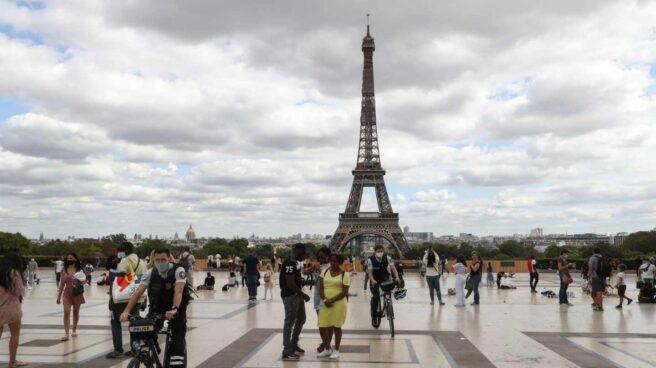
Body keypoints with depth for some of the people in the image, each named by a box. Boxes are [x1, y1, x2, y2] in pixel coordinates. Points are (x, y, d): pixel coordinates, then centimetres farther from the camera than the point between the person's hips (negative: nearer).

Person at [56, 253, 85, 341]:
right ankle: (67, 334, -12)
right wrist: (59, 296, 10)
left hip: (77, 293, 0)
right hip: (67, 293, 0)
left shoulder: (79, 270, 0)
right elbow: (62, 283, 9)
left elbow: (84, 280, 8)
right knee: (66, 312, -11)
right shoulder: (64, 271, 3)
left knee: (76, 312, 11)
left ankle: (74, 330, 28)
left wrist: (82, 281, -17)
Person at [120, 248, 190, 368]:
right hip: (156, 309, 3)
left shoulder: (178, 271, -20)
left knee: (178, 343, -16)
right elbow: (138, 292, -17)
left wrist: (174, 309, -51)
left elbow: (178, 291, -35)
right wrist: (126, 311, -31)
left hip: (177, 310, -3)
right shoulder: (150, 273, -10)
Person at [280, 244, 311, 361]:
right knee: (289, 322, -5)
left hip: (297, 295, 11)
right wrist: (303, 294, -19)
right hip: (290, 296, -11)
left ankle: (294, 345, 32)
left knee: (301, 319, 20)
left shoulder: (295, 262, 12)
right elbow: (290, 283, -24)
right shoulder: (289, 263, -20)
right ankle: (287, 351, 1)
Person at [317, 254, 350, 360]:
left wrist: (332, 300, -17)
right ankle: (327, 349, 22)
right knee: (322, 327, 4)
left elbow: (344, 292, -8)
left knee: (336, 327, 4)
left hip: (338, 304, -4)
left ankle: (336, 350, 16)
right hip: (325, 303, 4)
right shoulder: (325, 272, 7)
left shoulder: (344, 275, -4)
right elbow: (320, 288, 5)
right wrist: (324, 299, -11)